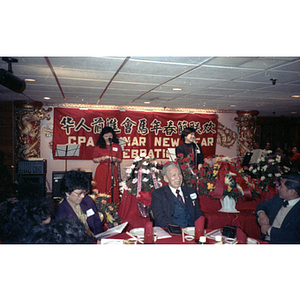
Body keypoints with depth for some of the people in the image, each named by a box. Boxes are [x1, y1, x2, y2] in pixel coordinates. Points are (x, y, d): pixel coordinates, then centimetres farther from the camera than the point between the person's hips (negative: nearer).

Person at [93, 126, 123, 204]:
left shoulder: (117, 146, 6)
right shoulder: (99, 146, 3)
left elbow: (120, 160, 10)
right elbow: (94, 160, 6)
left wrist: (115, 159, -12)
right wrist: (102, 158, -13)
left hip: (113, 170, 1)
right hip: (101, 170, -1)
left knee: (112, 190, 2)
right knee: (101, 190, -1)